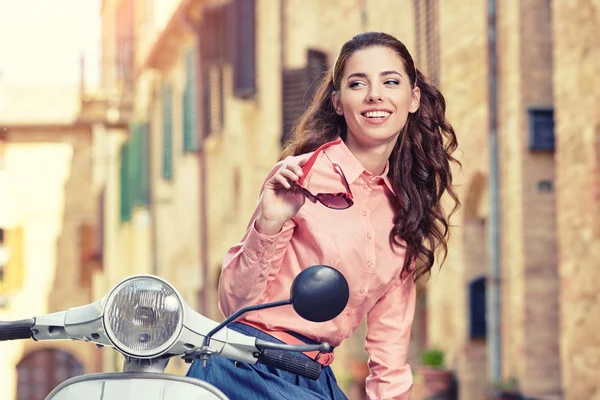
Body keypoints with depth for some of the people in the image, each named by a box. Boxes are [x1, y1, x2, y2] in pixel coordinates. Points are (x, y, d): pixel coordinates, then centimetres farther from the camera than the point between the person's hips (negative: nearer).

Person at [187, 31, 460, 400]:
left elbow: (390, 323, 13)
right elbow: (235, 301, -12)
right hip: (251, 369, -6)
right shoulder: (304, 175, -12)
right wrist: (269, 223, -26)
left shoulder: (403, 203, 8)